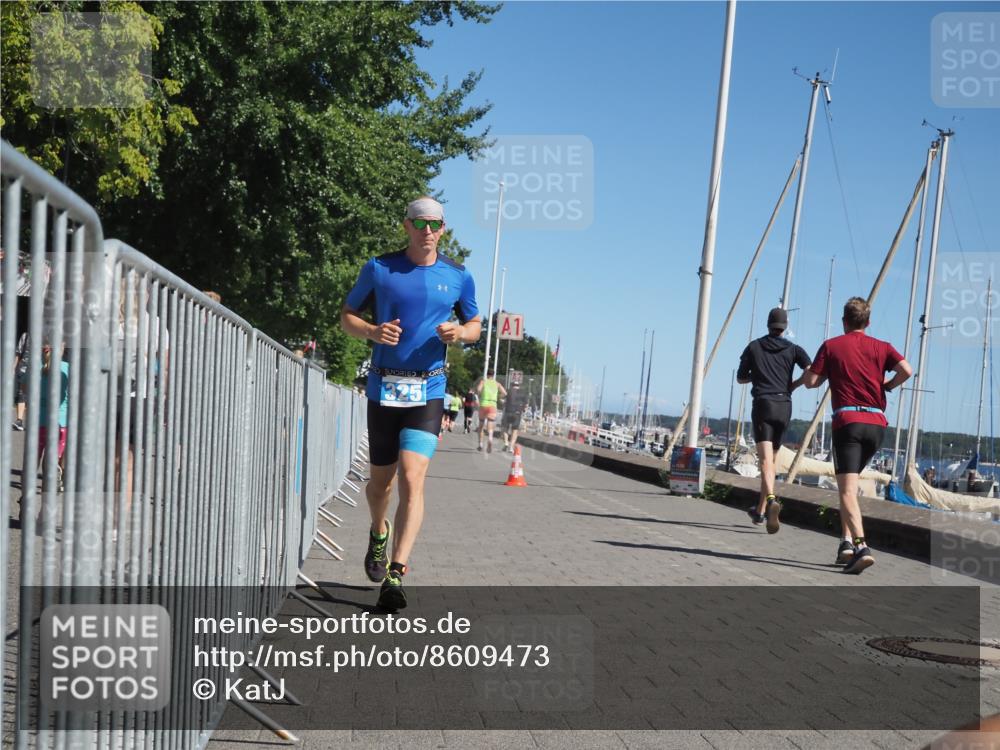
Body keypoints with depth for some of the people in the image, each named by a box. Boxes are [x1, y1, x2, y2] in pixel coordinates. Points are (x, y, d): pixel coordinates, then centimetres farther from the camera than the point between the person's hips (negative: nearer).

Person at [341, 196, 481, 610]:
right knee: (380, 480, 12)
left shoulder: (459, 276, 5)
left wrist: (460, 332, -7)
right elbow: (347, 316, 10)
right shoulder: (378, 269, 3)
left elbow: (475, 324, 17)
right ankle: (378, 534, 45)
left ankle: (396, 573, -17)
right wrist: (373, 331, -12)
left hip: (428, 391, -1)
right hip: (383, 386, 1)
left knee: (412, 479, -16)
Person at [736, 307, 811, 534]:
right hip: (784, 406, 3)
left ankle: (771, 501, -40)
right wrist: (793, 384, 11)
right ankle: (760, 510, 22)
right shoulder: (793, 349, 9)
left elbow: (741, 378, 14)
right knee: (771, 460, 15)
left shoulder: (754, 347, 8)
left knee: (765, 460, -15)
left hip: (763, 404, -2)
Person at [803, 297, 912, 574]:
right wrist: (888, 385, 13)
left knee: (847, 489, -12)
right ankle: (847, 542, 14)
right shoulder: (881, 347, 11)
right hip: (876, 423, 4)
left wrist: (819, 370, 22)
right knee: (849, 483, 20)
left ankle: (861, 546, -30)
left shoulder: (831, 346, 6)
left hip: (847, 421, -4)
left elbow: (811, 382, 1)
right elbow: (906, 370, -5)